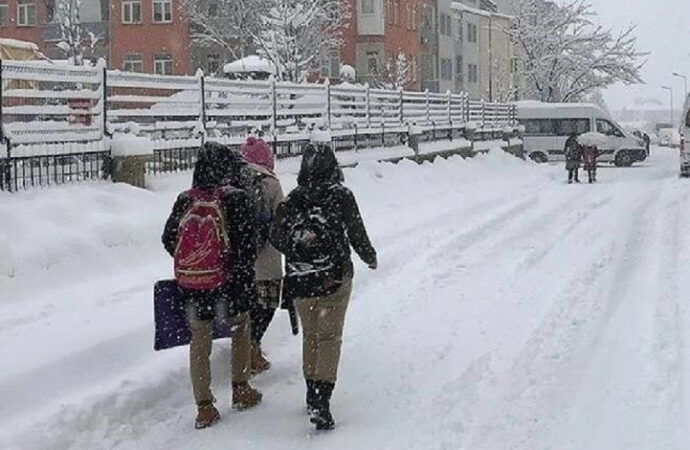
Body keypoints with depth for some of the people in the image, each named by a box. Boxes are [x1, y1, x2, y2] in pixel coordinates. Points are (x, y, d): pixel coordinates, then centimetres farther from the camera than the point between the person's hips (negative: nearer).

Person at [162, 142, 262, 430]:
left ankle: (204, 408, 13)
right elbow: (246, 247, -14)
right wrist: (246, 282, -6)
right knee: (240, 329, 21)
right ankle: (241, 391, 29)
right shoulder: (236, 199, -12)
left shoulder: (185, 200, 0)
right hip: (228, 282, -3)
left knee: (200, 342, 11)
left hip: (191, 284, 3)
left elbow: (168, 238, 7)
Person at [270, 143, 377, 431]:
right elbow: (357, 234, -2)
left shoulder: (291, 200, -1)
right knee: (329, 337, 1)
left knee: (310, 335, 18)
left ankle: (313, 395, 26)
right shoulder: (341, 196, -9)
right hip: (334, 278, -3)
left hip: (299, 281, 3)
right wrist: (369, 257, 16)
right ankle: (321, 400, -10)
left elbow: (276, 239, 2)